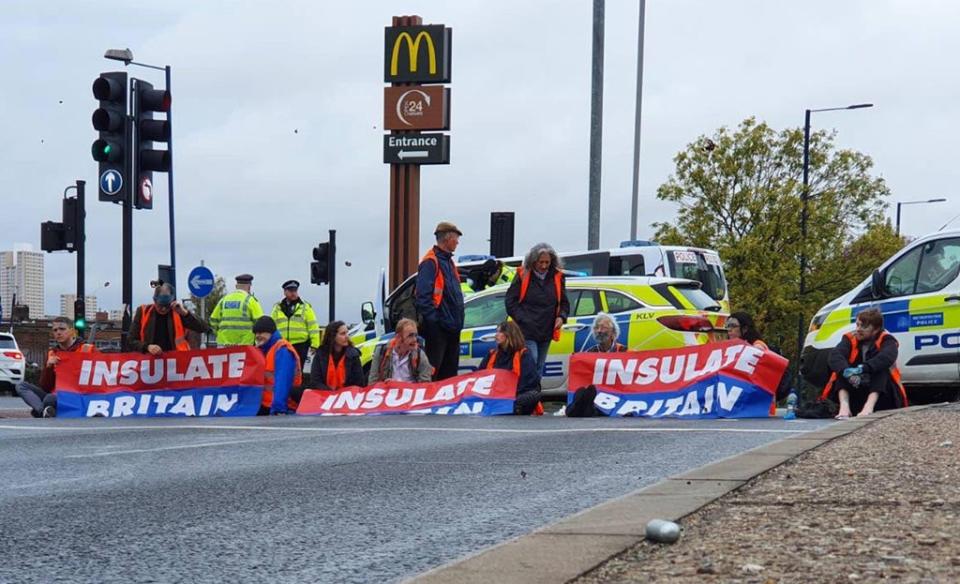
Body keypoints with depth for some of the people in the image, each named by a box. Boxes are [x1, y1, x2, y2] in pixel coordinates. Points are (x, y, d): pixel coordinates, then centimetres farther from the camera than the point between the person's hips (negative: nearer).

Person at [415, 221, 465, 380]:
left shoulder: (448, 261, 19)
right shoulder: (431, 261, -12)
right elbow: (423, 294, -20)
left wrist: (458, 319, 17)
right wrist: (432, 318, -22)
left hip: (452, 326, 10)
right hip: (438, 327, -10)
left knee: (450, 370, 13)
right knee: (432, 369, -9)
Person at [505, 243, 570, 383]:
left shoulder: (557, 277, 6)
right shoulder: (523, 275, -3)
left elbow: (564, 302, 16)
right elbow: (510, 301, -1)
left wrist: (561, 317, -3)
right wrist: (522, 319, -11)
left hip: (546, 332, 4)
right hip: (527, 330, -4)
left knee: (539, 368, 12)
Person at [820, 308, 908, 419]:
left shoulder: (886, 340, -7)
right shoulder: (850, 339, -1)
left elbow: (887, 357, -32)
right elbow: (835, 356, -22)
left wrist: (863, 369, -46)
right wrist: (846, 371, -42)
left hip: (880, 394, -2)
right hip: (853, 396, 2)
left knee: (882, 367, -26)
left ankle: (869, 406, -47)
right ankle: (844, 405, -42)